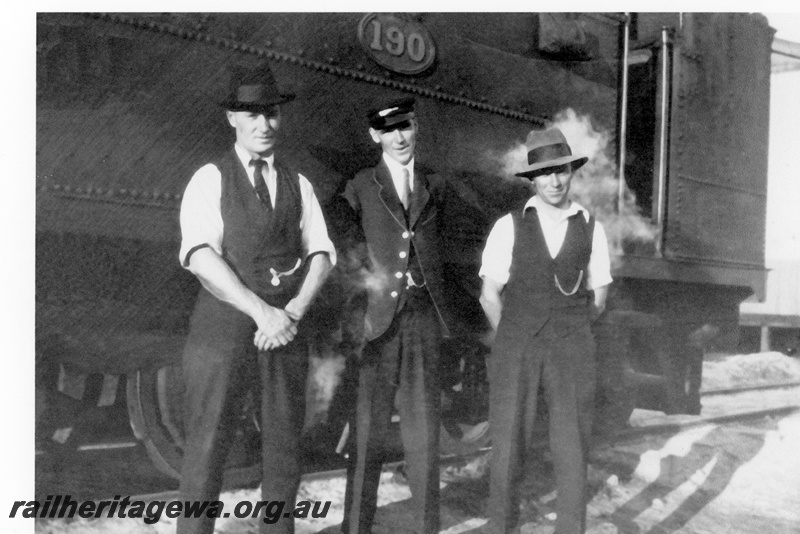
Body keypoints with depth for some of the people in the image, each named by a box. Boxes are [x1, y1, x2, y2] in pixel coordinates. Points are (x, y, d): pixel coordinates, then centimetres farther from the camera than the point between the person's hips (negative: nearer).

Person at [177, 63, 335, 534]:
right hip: (225, 323, -3)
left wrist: (294, 312, -12)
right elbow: (201, 256, -12)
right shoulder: (210, 179, 2)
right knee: (208, 447, -2)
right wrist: (262, 311, -19)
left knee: (285, 445, 10)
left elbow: (321, 255, 5)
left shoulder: (299, 186, 13)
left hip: (286, 329, 4)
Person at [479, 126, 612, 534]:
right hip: (515, 351, -1)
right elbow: (490, 297, 3)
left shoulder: (591, 229, 6)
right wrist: (516, 344, 5)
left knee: (572, 452, 3)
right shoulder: (509, 226, 2)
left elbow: (597, 299, 13)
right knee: (508, 450, 0)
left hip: (571, 354, 1)